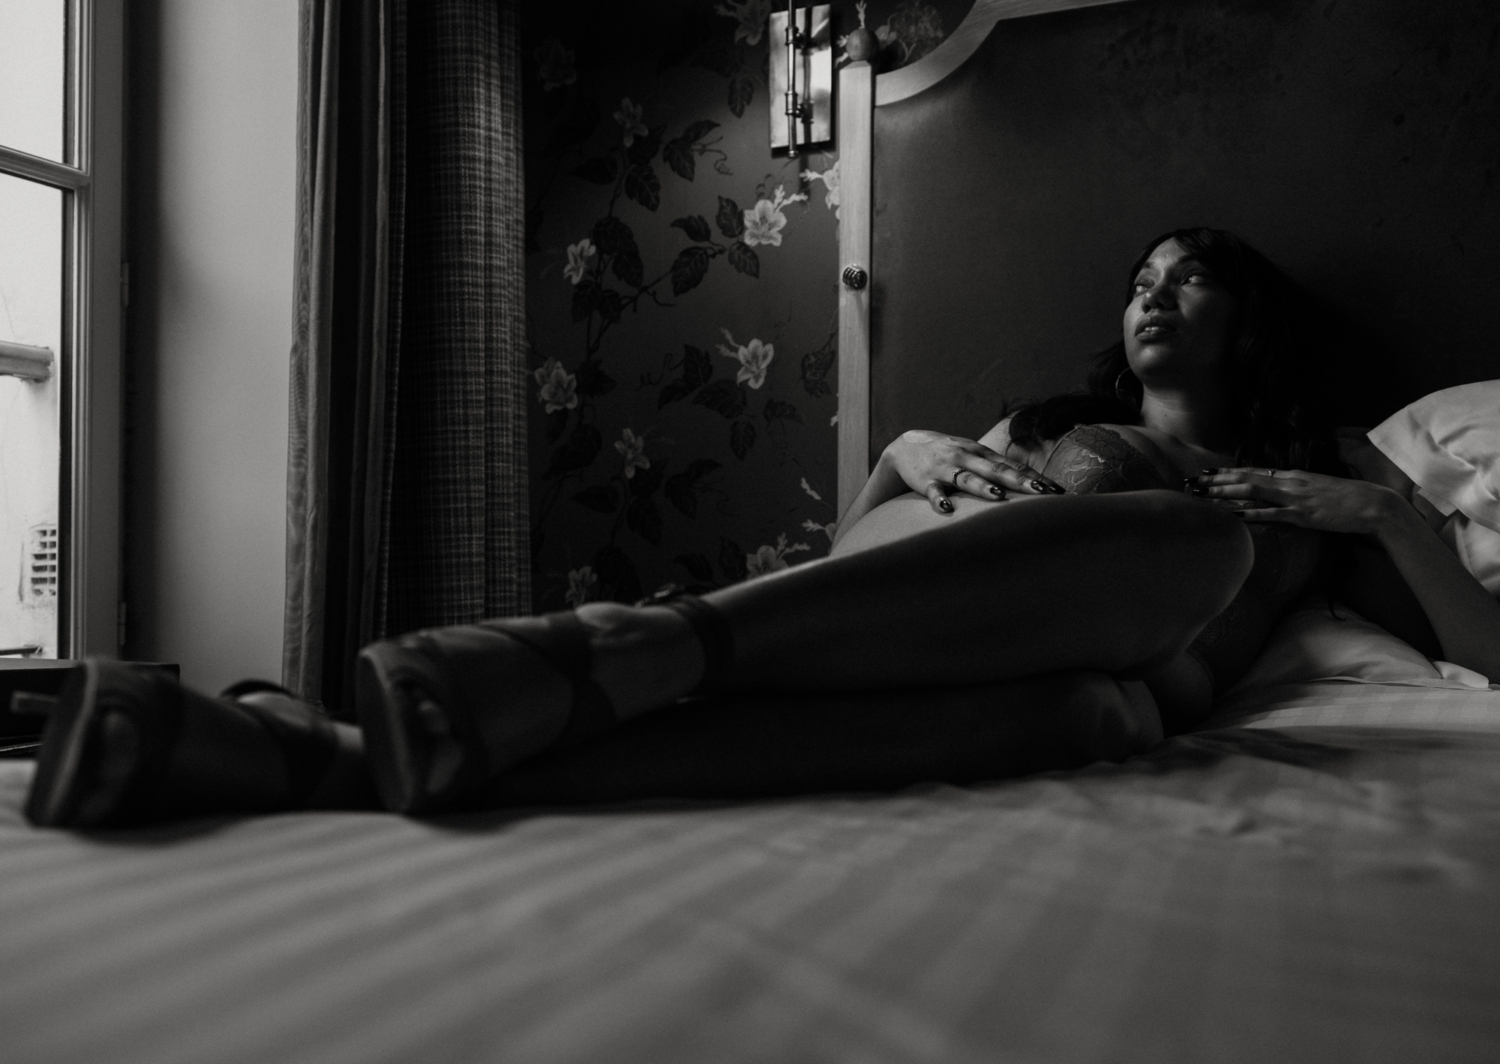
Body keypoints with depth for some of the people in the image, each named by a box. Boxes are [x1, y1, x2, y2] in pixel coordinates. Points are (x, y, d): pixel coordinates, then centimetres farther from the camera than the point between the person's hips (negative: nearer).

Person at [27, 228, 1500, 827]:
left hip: (1109, 678, 0)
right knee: (1190, 538, -33)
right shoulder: (1055, 423, 32)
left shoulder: (1308, 481, 29)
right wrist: (920, 460, 4)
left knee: (1063, 712, -37)